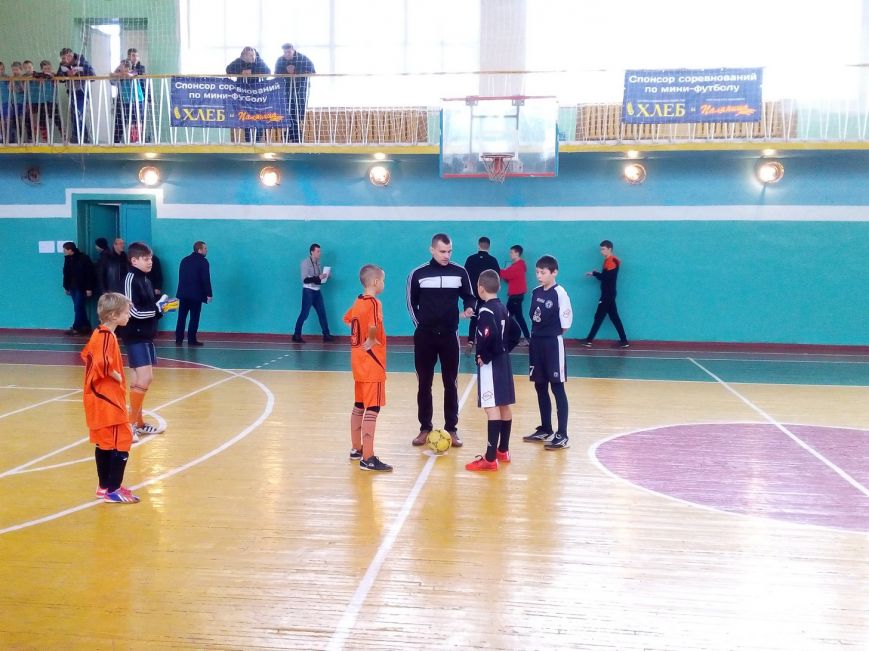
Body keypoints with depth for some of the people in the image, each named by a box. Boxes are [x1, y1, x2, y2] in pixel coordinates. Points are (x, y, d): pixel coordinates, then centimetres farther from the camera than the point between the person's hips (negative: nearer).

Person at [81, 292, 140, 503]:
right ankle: (112, 490, -2)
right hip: (107, 398, -10)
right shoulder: (108, 336, -19)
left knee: (104, 442, 16)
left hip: (99, 397, 10)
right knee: (121, 442, -5)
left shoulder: (98, 333, 10)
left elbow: (86, 355, 23)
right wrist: (117, 377, -17)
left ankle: (104, 486, 25)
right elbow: (103, 364, -34)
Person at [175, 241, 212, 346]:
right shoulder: (203, 261, -9)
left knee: (181, 317, 8)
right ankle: (192, 340, 0)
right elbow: (206, 279, -13)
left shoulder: (185, 260, 12)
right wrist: (208, 294, -9)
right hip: (196, 294, -6)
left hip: (183, 293, 6)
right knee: (194, 318, 0)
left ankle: (178, 339, 8)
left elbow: (181, 277, 15)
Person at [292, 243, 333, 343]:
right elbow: (305, 279, -19)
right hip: (308, 291, -7)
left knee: (322, 313, 7)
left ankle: (326, 335, 13)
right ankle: (296, 335, 2)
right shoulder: (305, 262, -10)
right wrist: (318, 277, -26)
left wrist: (325, 277, -2)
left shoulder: (318, 263, 10)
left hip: (317, 291, 7)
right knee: (304, 314, -5)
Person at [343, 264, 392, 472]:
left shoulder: (358, 302, 9)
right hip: (372, 363, -9)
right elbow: (373, 327, -37)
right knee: (372, 409, -8)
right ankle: (368, 458, -8)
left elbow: (348, 319, 27)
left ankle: (356, 449, 30)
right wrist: (371, 341, -18)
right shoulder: (373, 303, -18)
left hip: (358, 361, 9)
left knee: (359, 406, 18)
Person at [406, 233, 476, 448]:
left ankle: (451, 429, 12)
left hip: (450, 335, 0)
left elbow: (469, 296, 9)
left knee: (450, 383, 5)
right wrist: (420, 323, 2)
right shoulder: (418, 274, -2)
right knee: (424, 383, 6)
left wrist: (469, 308, -12)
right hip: (425, 335, 0)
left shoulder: (460, 272, 0)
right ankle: (425, 428, 16)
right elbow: (411, 302, 8)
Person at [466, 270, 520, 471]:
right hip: (504, 361, 9)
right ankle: (503, 451, 27)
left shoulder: (485, 311, -16)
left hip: (490, 364, -9)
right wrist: (505, 349, 13)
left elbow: (490, 337, -30)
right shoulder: (503, 308, 11)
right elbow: (515, 332, 17)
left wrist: (484, 357, -17)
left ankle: (490, 458, -11)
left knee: (492, 408, -10)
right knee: (504, 406, 15)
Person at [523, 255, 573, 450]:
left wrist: (553, 333, 0)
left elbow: (566, 323, -12)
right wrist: (540, 332, 4)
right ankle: (545, 430, 27)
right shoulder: (536, 292, 8)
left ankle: (562, 436, 1)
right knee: (540, 387, 14)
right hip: (536, 342, 7)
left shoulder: (560, 293, -13)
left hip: (553, 344, -7)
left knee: (557, 388, -3)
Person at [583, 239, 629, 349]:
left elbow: (607, 277, -22)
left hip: (608, 294, -10)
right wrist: (597, 274, -4)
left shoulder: (611, 261, -15)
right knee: (614, 317, 9)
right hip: (608, 293, 10)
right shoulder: (608, 261, 16)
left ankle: (589, 340, -1)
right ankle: (624, 341, 10)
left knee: (599, 316, -5)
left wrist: (594, 273, -14)